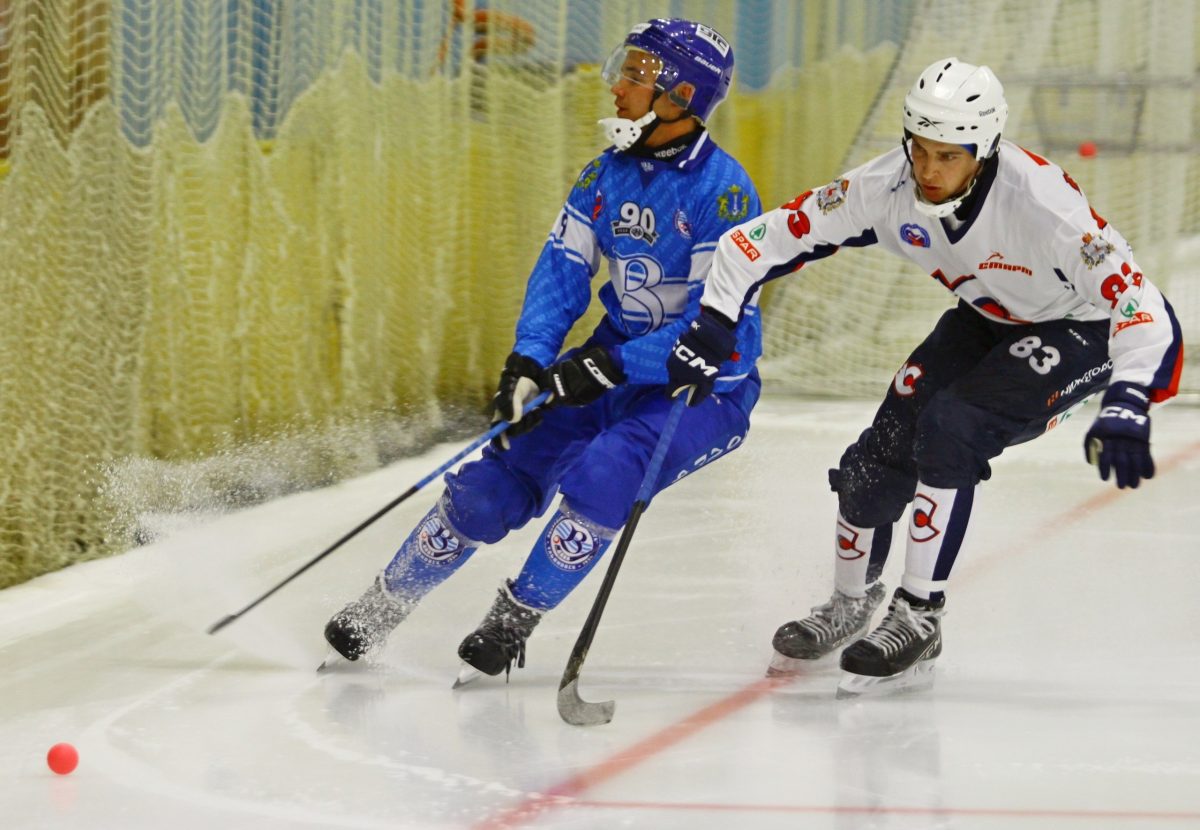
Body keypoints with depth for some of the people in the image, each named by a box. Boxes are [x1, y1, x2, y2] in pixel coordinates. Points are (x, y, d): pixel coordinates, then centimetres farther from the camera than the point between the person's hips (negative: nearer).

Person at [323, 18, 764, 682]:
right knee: (500, 476, -3)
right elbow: (563, 266, -1)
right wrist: (529, 361, -18)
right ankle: (382, 606, 12)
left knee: (601, 475, -29)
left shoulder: (721, 191, -21)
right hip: (614, 365, 6)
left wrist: (611, 368, -32)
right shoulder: (608, 173, 1)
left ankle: (514, 620, -12)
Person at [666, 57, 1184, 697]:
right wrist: (711, 326, -24)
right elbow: (770, 237, -16)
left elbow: (1141, 308, -41)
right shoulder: (888, 188, -24)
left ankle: (918, 621, -13)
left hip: (1078, 330, -6)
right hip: (987, 320, 6)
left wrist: (1126, 409, -55)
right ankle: (851, 604, 26)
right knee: (884, 450, -2)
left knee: (950, 429, -25)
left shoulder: (1040, 202, -38)